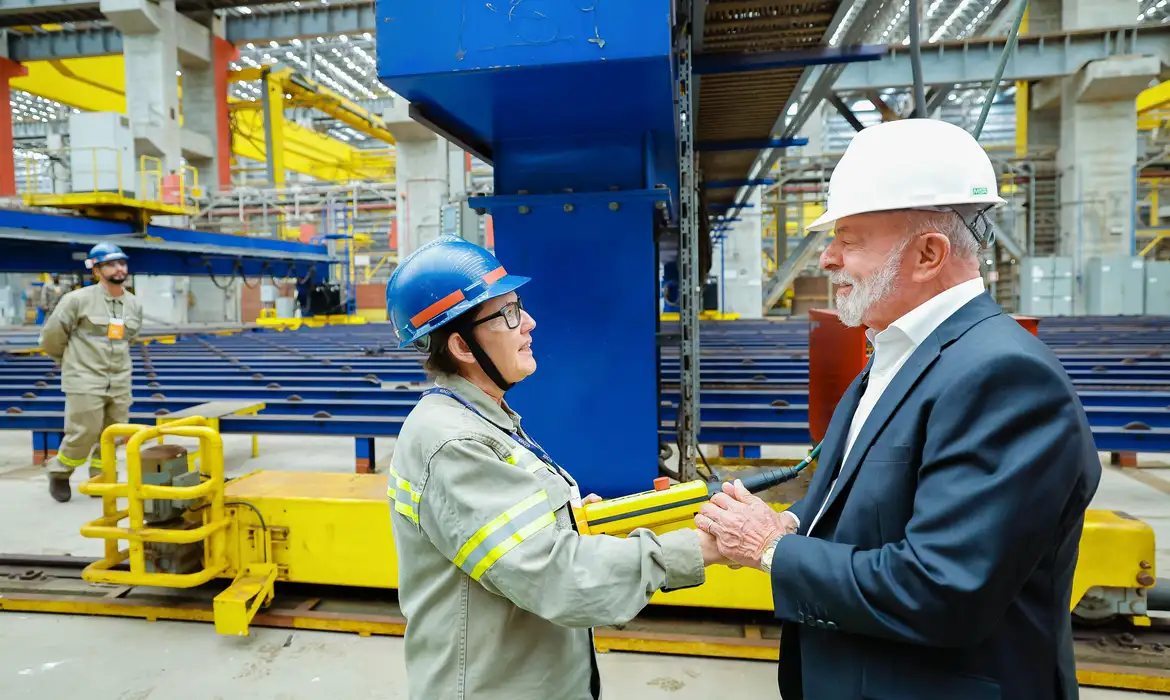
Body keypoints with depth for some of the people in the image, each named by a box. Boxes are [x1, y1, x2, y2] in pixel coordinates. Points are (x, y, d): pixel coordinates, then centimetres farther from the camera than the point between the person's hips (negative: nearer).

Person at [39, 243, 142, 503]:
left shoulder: (135, 305, 8)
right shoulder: (78, 299, -9)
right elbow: (51, 334, 0)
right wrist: (69, 359, 12)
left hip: (120, 383, 5)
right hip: (85, 381, -5)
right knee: (83, 435, -4)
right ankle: (59, 474, 22)